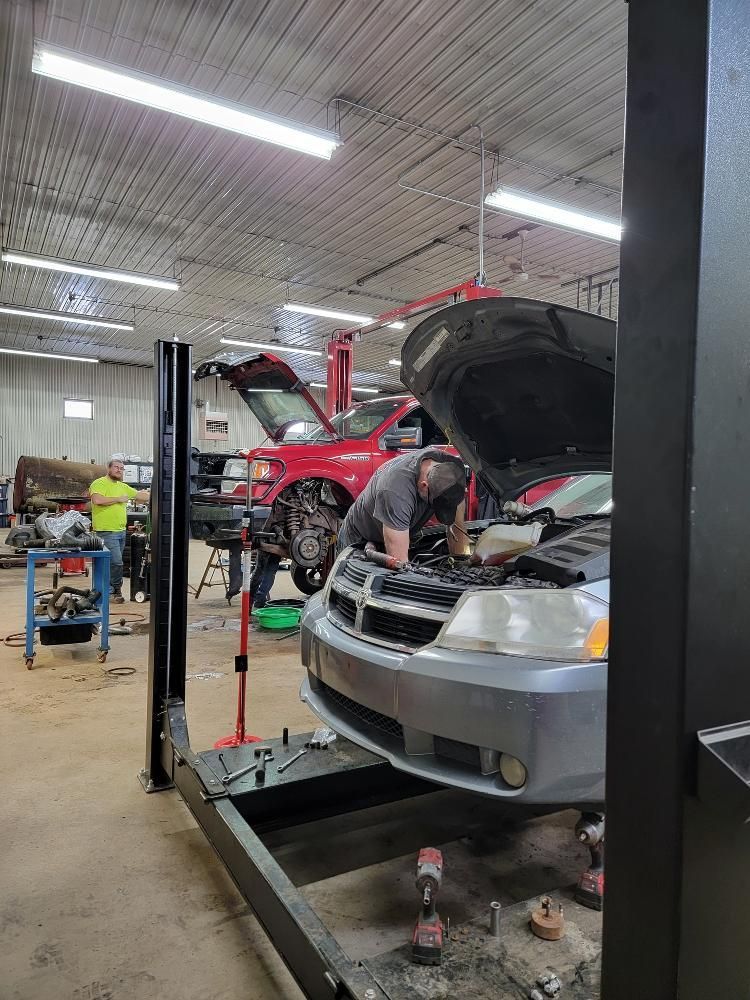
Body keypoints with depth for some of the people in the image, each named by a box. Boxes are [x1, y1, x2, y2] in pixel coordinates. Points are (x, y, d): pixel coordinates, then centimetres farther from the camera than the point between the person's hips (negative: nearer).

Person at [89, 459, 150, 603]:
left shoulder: (123, 487, 16)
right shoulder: (99, 483, -9)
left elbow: (139, 495, 21)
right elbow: (97, 500, -25)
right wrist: (118, 499, -16)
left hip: (121, 531, 9)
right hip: (107, 531, -9)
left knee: (114, 562, 14)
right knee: (116, 562, -11)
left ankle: (107, 589, 25)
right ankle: (117, 590, 4)